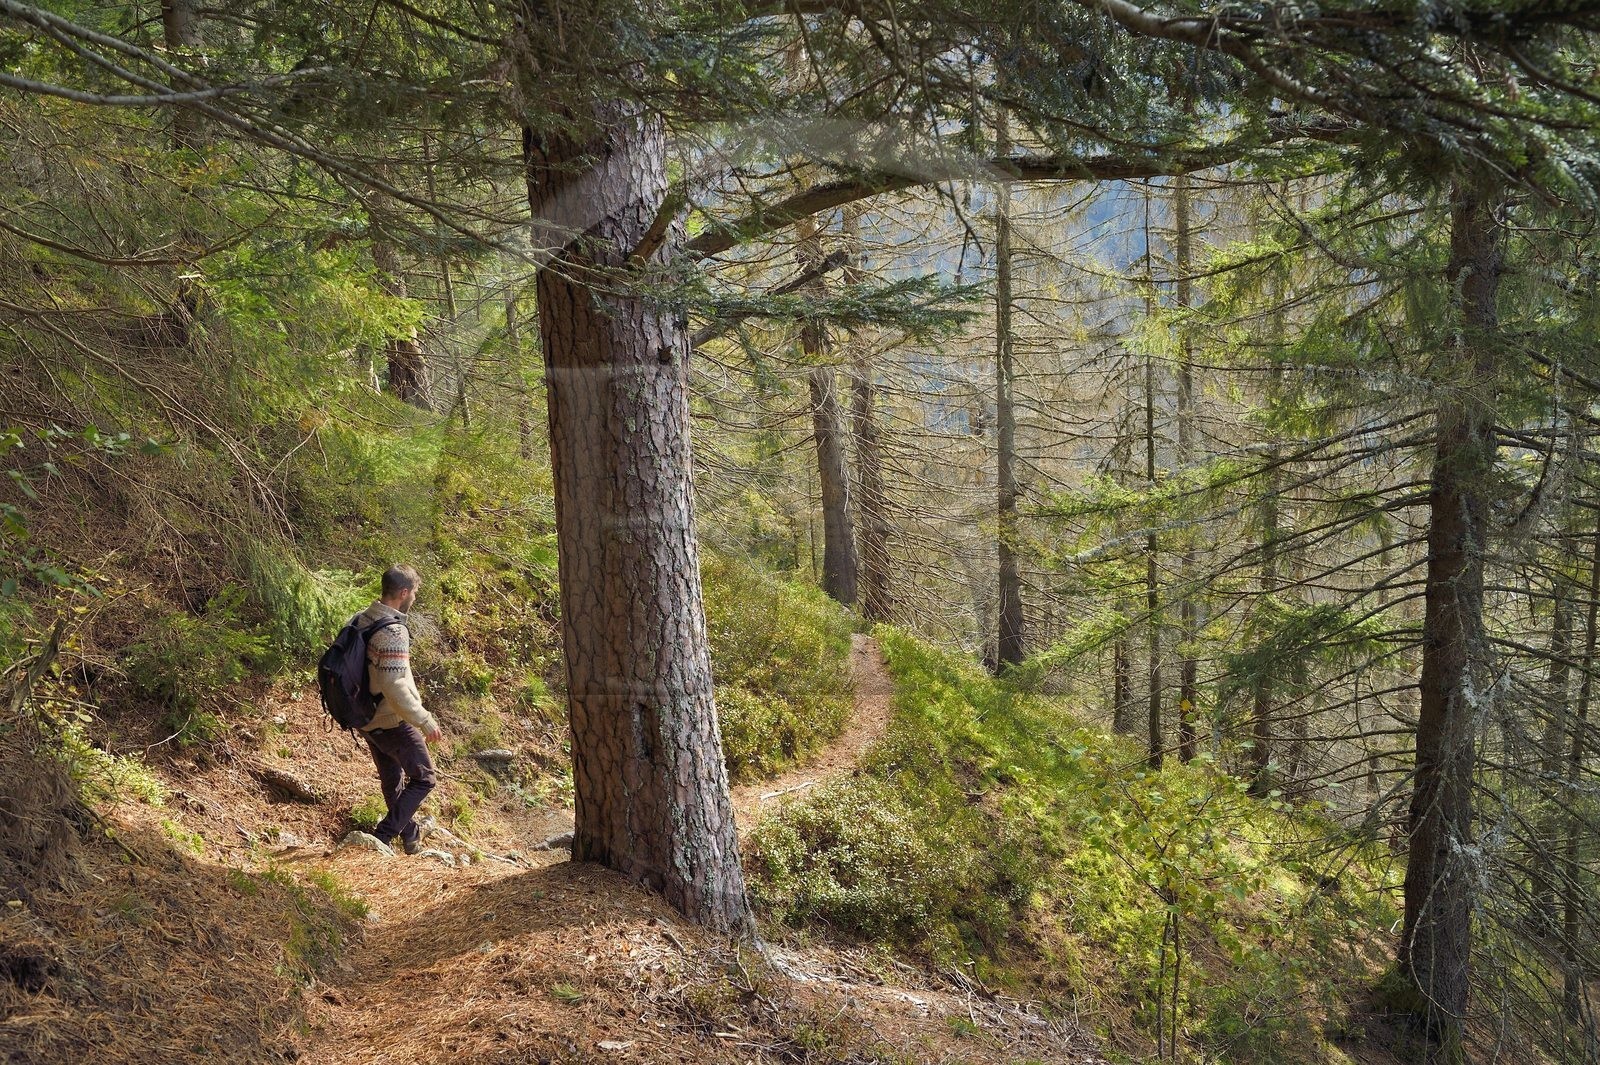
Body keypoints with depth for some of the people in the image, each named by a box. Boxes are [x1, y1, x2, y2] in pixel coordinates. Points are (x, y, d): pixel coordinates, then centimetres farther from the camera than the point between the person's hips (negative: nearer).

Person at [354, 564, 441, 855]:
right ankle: (382, 836, 2)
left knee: (392, 781, 23)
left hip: (366, 718, 9)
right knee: (423, 779, 7)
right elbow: (395, 687, -31)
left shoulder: (362, 619, 1)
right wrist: (425, 722, -26)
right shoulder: (393, 632, -26)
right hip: (391, 722, -9)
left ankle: (411, 836, 39)